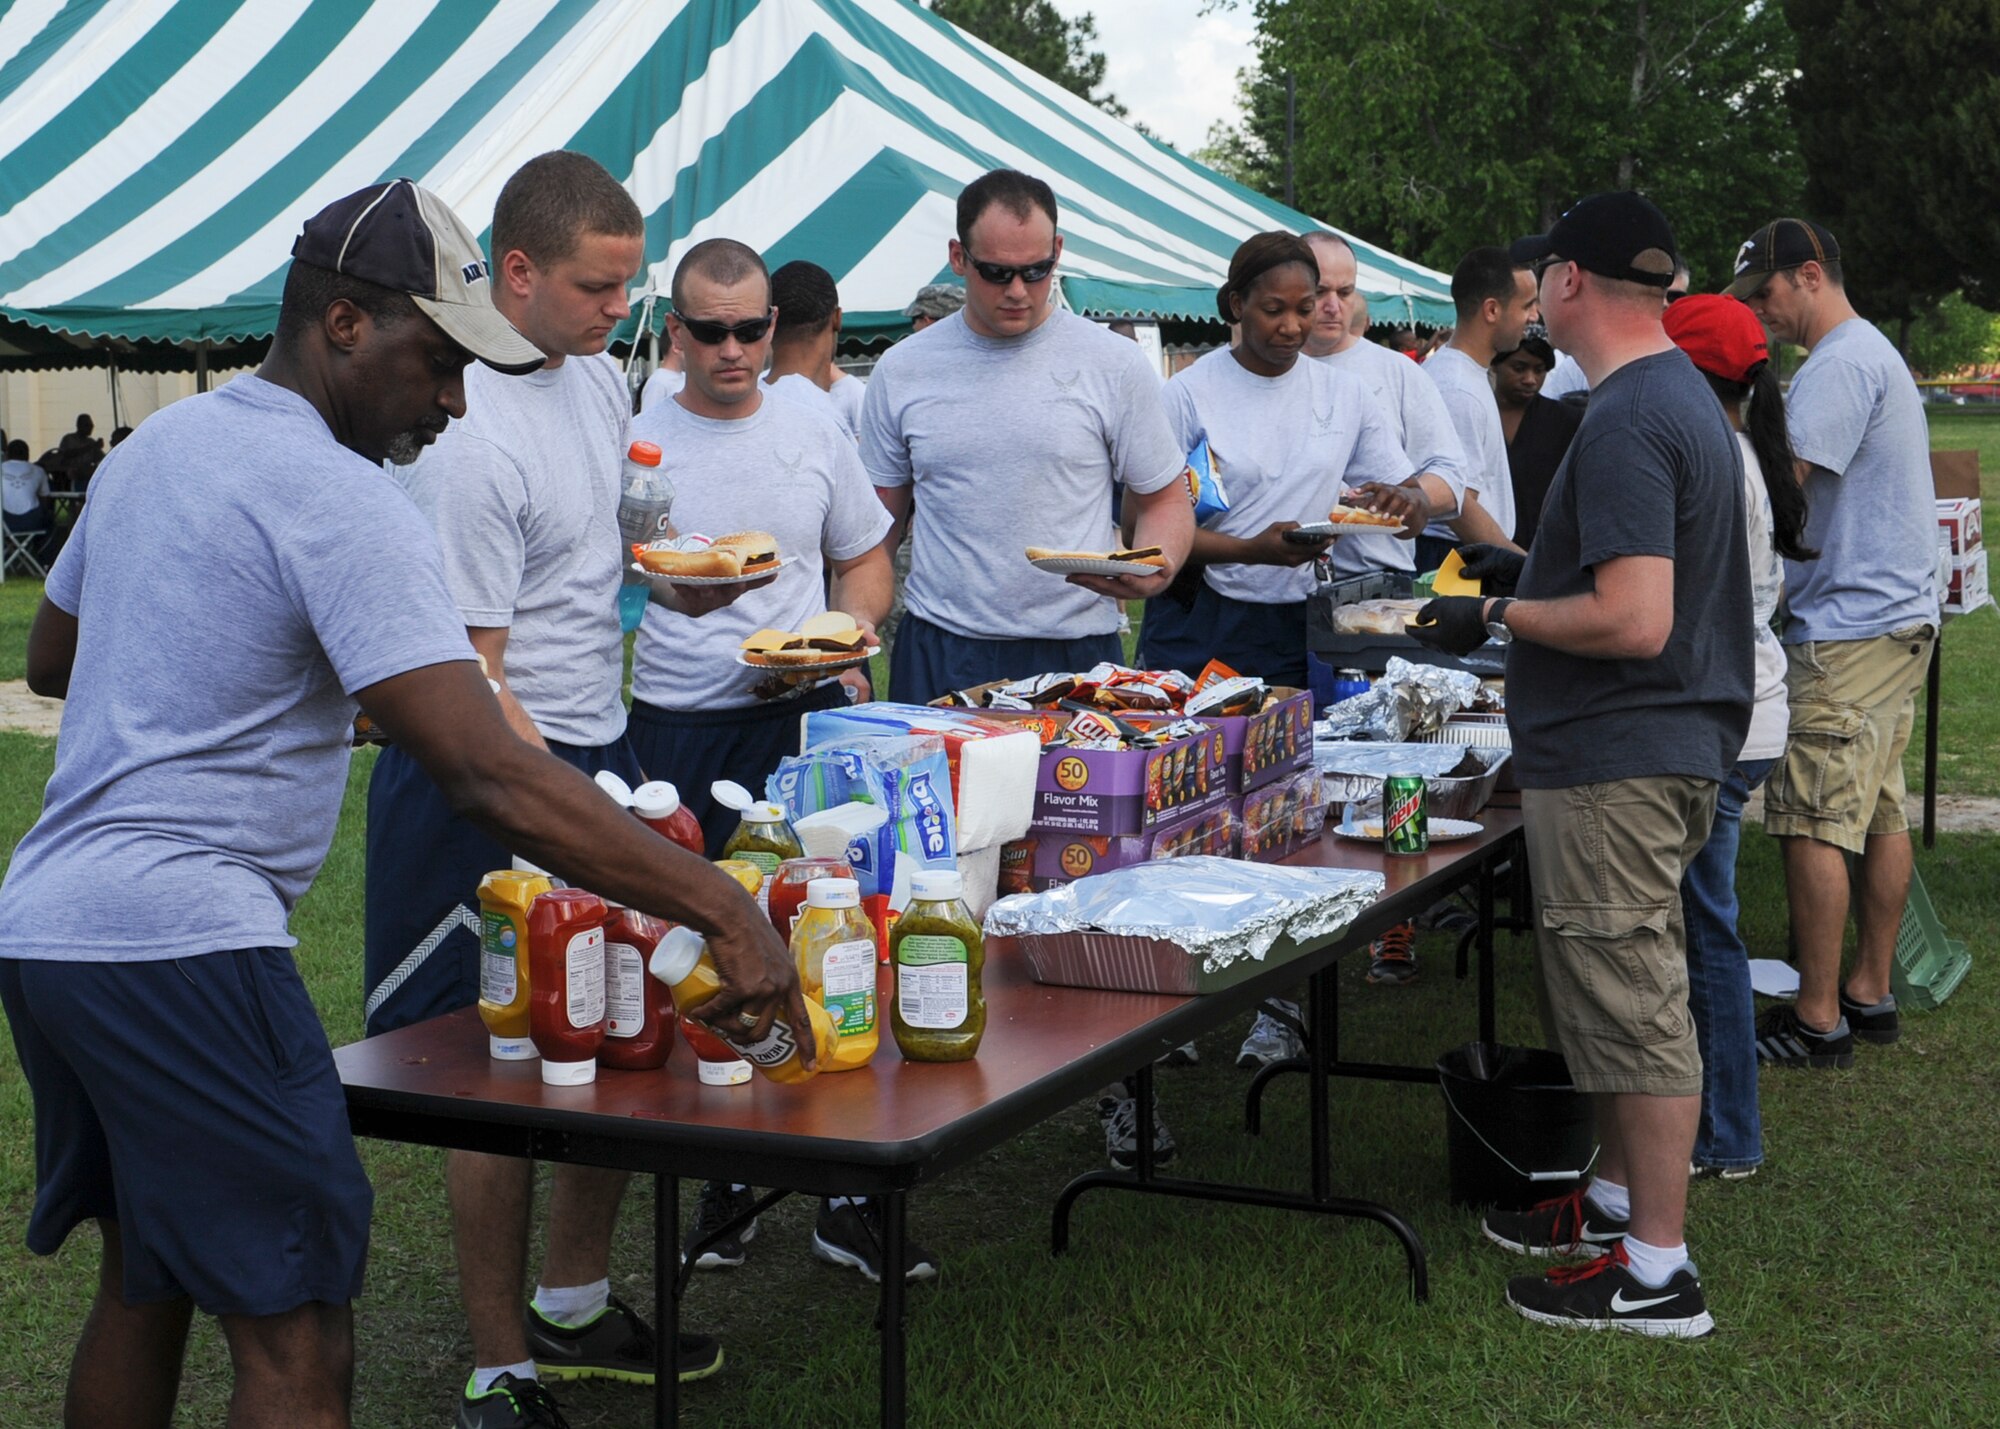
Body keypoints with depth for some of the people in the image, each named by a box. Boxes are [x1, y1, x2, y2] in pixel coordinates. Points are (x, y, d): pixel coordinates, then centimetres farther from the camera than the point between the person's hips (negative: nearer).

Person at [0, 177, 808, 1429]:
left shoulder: (154, 448, 13)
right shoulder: (341, 502, -14)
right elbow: (491, 776, -23)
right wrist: (723, 911, -21)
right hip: (182, 944, -10)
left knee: (143, 1286, 21)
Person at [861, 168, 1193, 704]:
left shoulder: (1114, 364, 2)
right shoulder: (902, 370, 6)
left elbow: (1164, 499, 8)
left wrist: (1155, 568, -14)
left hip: (1076, 654, -1)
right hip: (936, 658, 1)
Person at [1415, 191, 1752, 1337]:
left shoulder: (1626, 422, -20)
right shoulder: (1685, 394, 13)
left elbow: (1634, 621, -27)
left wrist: (1497, 617, -15)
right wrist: (1516, 597, 20)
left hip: (1616, 761, -11)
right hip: (1672, 742, 11)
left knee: (1633, 1005, -3)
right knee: (1619, 994, 21)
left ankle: (1660, 1272, 4)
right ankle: (1622, 1195, 35)